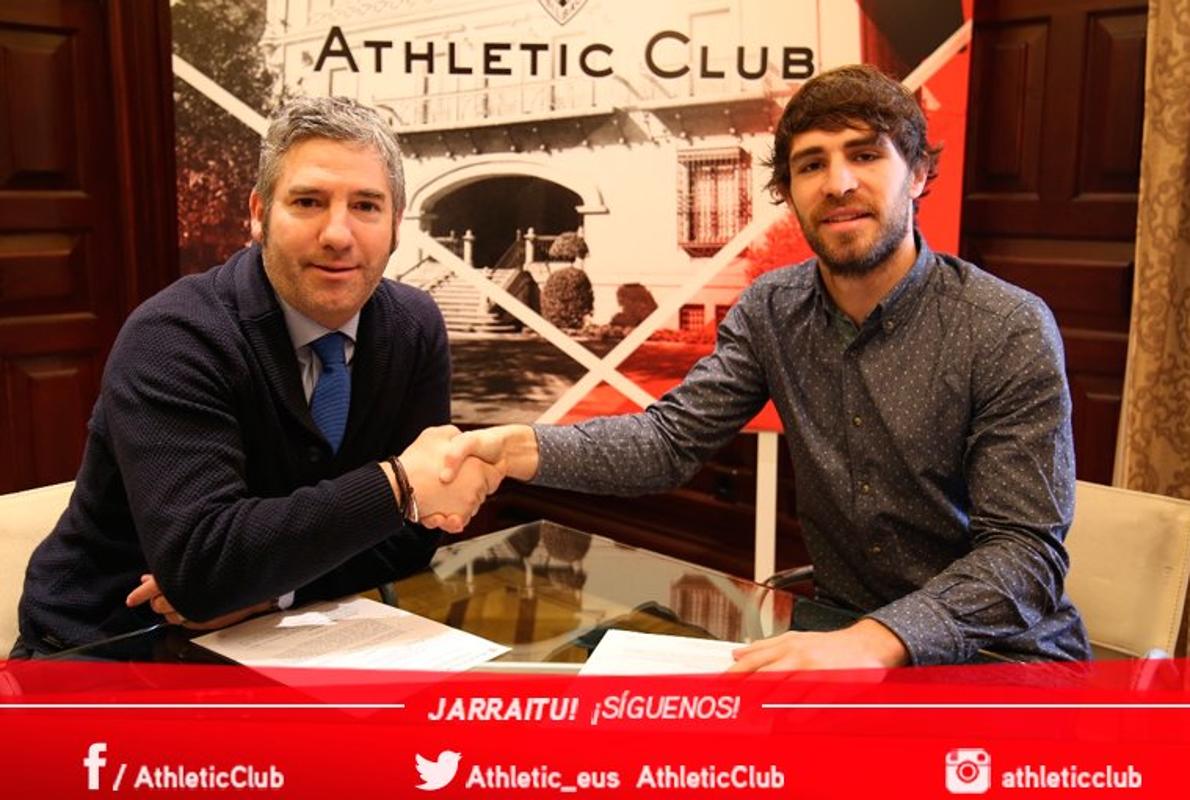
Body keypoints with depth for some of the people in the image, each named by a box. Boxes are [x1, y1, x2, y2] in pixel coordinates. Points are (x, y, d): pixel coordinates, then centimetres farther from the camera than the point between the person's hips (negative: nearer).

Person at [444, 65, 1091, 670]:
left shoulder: (1011, 333, -16)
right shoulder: (772, 310, -1)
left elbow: (1024, 548, -20)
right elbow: (674, 437, -9)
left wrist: (875, 641, -37)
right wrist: (518, 447, -26)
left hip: (1000, 652, -3)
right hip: (839, 631, 4)